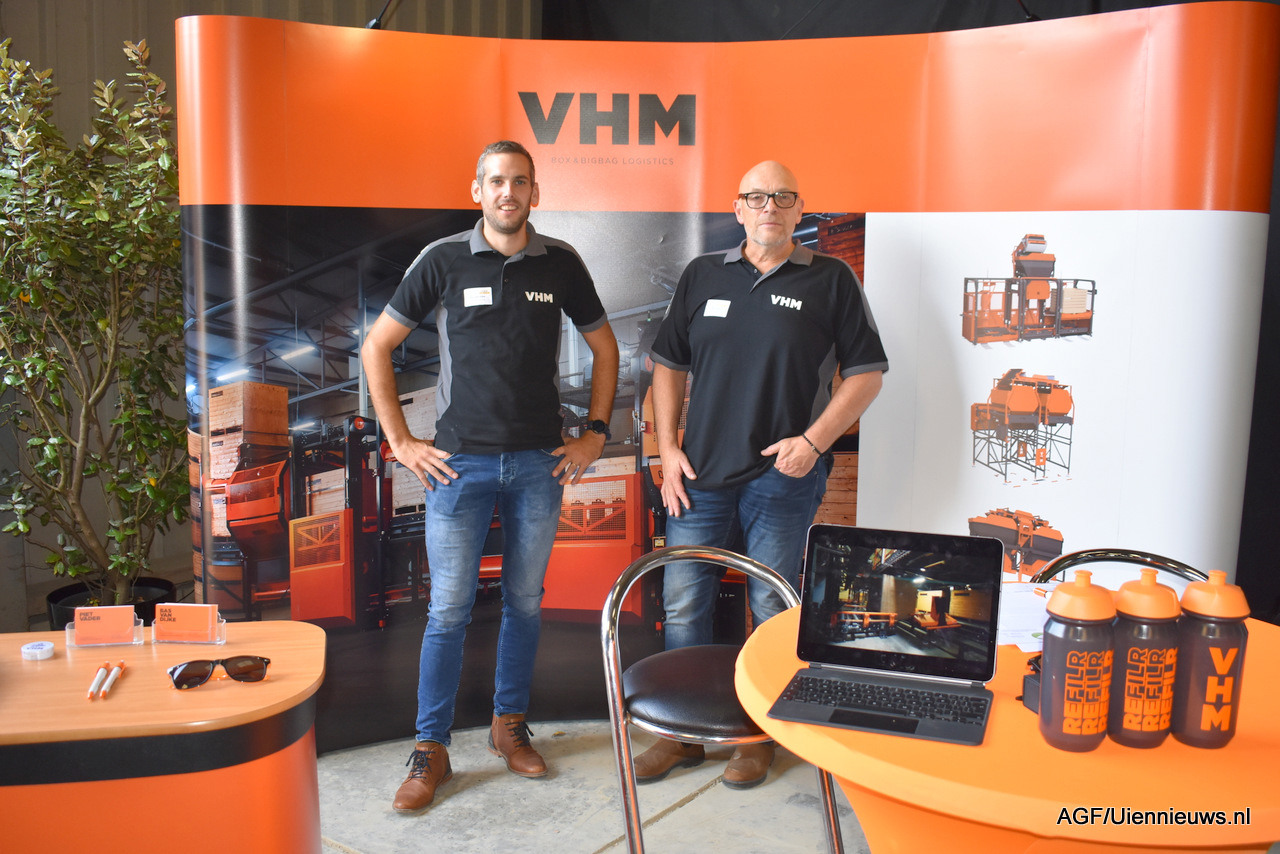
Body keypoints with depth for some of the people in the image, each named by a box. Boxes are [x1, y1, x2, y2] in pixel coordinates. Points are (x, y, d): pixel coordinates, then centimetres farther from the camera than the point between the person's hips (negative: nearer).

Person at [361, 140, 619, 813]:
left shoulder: (561, 263, 5)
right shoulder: (443, 260, 0)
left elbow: (604, 347, 16)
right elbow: (376, 347, 4)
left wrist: (595, 433, 8)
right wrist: (400, 441, -1)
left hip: (539, 464, 2)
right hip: (459, 462, -2)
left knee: (524, 601, 11)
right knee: (448, 609, 0)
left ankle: (510, 725, 28)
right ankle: (430, 750, 13)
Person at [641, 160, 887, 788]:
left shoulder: (831, 280, 2)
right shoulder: (702, 275, 10)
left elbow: (866, 373, 1)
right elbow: (668, 365, 13)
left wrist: (813, 440, -10)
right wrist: (667, 449, 3)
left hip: (783, 478, -2)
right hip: (701, 476, 3)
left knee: (774, 613, 6)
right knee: (682, 605, 6)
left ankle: (760, 735, 24)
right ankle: (683, 733, 23)